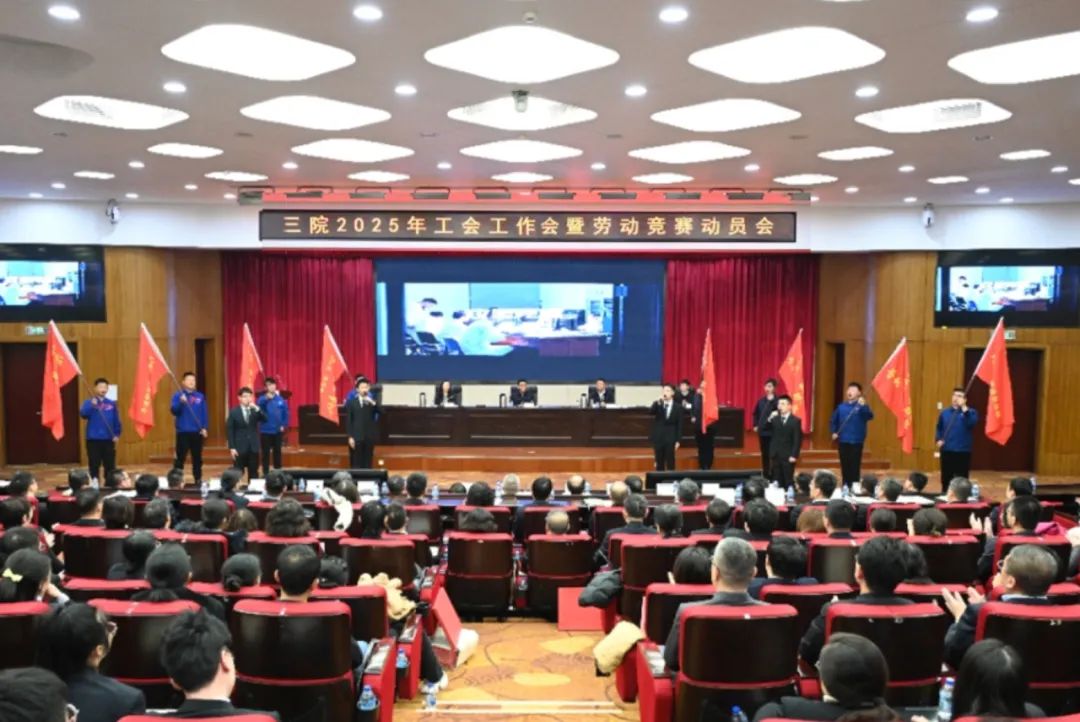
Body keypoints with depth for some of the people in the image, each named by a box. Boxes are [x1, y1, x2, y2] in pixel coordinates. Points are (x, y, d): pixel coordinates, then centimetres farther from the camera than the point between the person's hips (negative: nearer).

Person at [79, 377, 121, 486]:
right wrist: (92, 405, -34)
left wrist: (117, 434, 3)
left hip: (108, 439, 2)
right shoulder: (89, 402, -1)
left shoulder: (112, 404, 5)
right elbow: (83, 414, -19)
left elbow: (116, 420, 9)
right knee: (94, 465, 3)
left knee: (110, 465, 7)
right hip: (93, 439, -2)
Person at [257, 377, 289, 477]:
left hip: (278, 430, 2)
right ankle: (265, 473, 13)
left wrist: (284, 425, -2)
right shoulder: (262, 399, -6)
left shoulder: (281, 399, 0)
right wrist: (267, 398, -42)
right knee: (265, 453, 4)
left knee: (277, 451, 12)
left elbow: (286, 413, 6)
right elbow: (259, 407, -28)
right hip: (265, 431, -2)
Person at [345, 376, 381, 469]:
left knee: (367, 463, 5)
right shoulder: (351, 403, 3)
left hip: (369, 437, 2)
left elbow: (382, 413, -6)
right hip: (356, 437, -2)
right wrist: (350, 437, -7)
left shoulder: (372, 402, 9)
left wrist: (373, 403, -17)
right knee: (356, 463, -1)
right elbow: (348, 421, 0)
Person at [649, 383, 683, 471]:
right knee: (659, 463, 7)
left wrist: (678, 440, -5)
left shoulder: (678, 407, 0)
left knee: (670, 463, 1)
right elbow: (650, 413, -16)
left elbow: (679, 425, -1)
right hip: (658, 437, 2)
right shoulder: (657, 404, 5)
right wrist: (658, 401, -25)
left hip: (670, 438, -2)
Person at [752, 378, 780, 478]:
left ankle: (773, 475, 4)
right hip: (762, 431, 6)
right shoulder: (761, 401, 8)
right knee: (764, 455, 14)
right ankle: (765, 475, 24)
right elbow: (755, 414, 20)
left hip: (773, 432, -6)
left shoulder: (777, 401, -12)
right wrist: (755, 425, 12)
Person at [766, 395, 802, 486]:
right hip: (776, 455, 4)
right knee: (776, 481, 7)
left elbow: (797, 440, -8)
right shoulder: (775, 418, 7)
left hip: (788, 456, -4)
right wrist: (770, 419, -11)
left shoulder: (795, 421, -6)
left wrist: (794, 455, -13)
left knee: (788, 481, 1)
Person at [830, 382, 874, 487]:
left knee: (855, 467, -3)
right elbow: (833, 421, 17)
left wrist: (863, 406, -40)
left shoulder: (861, 406, -4)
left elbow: (870, 416, -23)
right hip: (843, 441, 4)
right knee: (844, 466, 10)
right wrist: (834, 432, 2)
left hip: (856, 441, -4)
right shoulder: (841, 407, 8)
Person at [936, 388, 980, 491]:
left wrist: (964, 408, -24)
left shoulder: (971, 412, 0)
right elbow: (939, 428, 16)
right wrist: (938, 439, -1)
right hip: (946, 451, 3)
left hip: (963, 451, -3)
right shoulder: (944, 412, 10)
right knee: (946, 479, 10)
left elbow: (972, 423, -21)